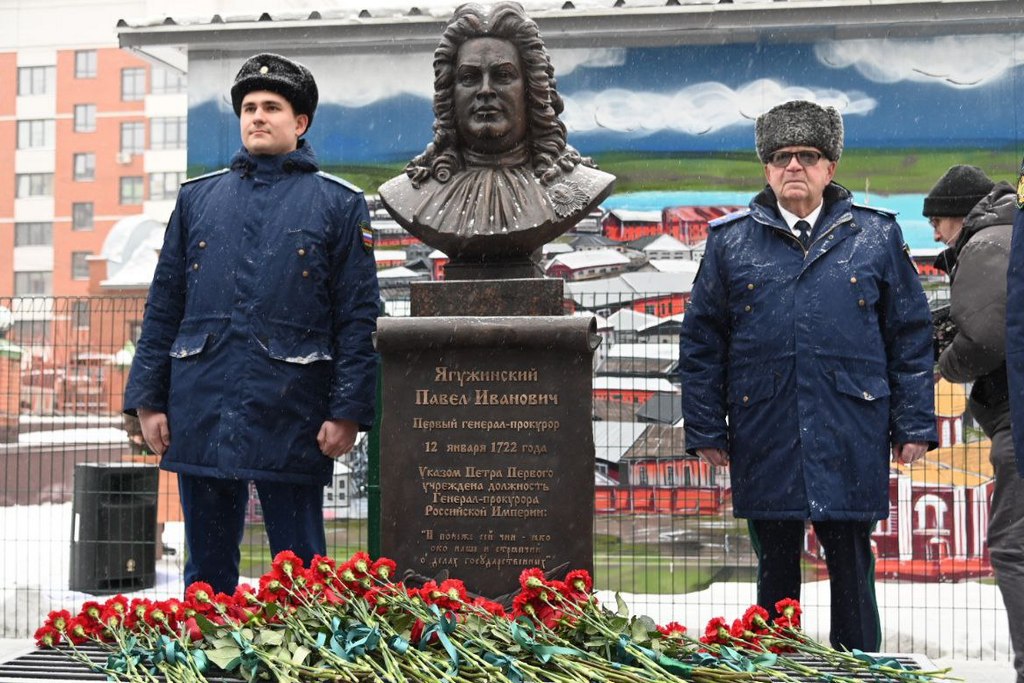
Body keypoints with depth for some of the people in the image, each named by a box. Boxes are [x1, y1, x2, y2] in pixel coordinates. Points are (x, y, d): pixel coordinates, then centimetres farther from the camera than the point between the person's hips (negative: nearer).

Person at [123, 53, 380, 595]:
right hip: (200, 413, 3)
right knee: (206, 568, 12)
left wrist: (348, 410, -8)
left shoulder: (339, 204, 4)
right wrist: (148, 398, 6)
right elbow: (163, 306, 13)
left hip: (290, 415, -3)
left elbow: (359, 318, -1)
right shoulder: (198, 198, 13)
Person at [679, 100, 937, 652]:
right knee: (774, 569, 11)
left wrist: (913, 424, 2)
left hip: (851, 439, -1)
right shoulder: (730, 242, 6)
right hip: (764, 440, 1)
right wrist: (705, 431, 3)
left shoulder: (876, 237, 6)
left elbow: (913, 335, 7)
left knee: (852, 569, 6)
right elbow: (700, 342, 7)